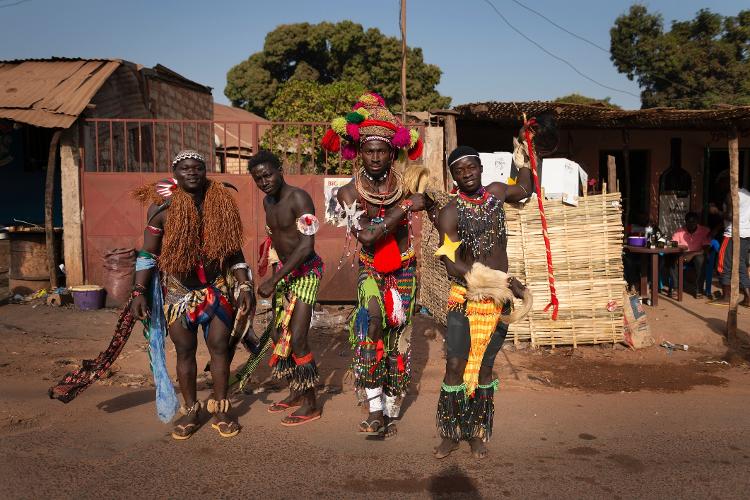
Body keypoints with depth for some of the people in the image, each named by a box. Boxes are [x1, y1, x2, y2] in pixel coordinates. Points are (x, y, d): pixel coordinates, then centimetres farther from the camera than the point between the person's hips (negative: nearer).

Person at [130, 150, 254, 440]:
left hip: (217, 287, 1)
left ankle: (221, 410, 21)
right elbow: (148, 254, -1)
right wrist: (139, 291, -8)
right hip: (178, 289, -1)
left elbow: (233, 250, 4)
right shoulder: (163, 207, -6)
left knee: (219, 347, 5)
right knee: (185, 350, 7)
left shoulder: (221, 204, -1)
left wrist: (245, 286, -1)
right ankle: (190, 411, 23)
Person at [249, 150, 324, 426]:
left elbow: (307, 245, -27)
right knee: (280, 336, 12)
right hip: (284, 271, 9)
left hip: (306, 272, -9)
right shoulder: (267, 201, 8)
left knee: (297, 339, -11)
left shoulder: (299, 198, -19)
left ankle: (311, 404, 4)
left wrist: (274, 280, -28)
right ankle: (295, 392, 29)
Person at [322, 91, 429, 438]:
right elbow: (367, 236, -26)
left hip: (404, 269, 2)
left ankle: (391, 411, 23)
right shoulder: (349, 192, -13)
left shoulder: (407, 182, -9)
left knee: (399, 335, 6)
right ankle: (375, 409, -20)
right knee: (371, 318, -27)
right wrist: (406, 207, -26)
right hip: (371, 269, -1)